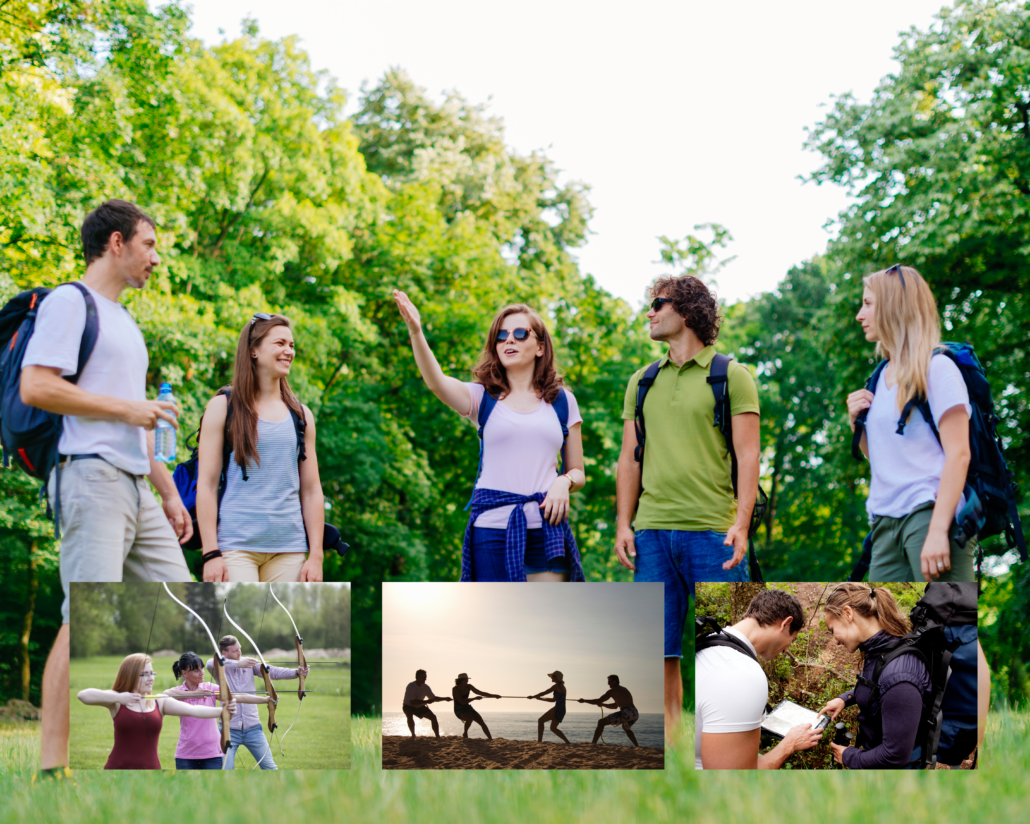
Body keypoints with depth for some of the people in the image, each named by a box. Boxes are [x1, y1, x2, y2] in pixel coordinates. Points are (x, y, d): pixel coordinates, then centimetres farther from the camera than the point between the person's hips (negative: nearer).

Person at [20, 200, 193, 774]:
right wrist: (125, 407, -13)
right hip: (92, 479, -10)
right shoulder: (70, 303, -3)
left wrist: (169, 492, 23)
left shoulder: (124, 320, 25)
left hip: (136, 488, 10)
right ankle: (53, 764, -15)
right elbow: (36, 387, -16)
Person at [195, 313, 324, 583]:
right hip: (235, 546, -4)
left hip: (289, 550, 4)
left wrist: (316, 556, 7)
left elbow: (312, 491, 15)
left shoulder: (301, 415, 15)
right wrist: (211, 553, -8)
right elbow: (206, 484, 0)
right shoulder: (223, 407, 5)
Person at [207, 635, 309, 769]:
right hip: (229, 729, -2)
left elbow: (271, 671, -8)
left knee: (270, 767, 6)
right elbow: (211, 664, -28)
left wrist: (296, 672, -24)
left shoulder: (250, 663, 3)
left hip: (253, 727, 3)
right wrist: (237, 664, -39)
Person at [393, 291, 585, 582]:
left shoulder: (562, 401, 13)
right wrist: (416, 332, -29)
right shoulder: (483, 397, 8)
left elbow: (578, 473, 17)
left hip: (547, 528, 1)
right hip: (493, 529, -1)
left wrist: (564, 482, -8)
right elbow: (437, 383, -14)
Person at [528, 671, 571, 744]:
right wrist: (541, 698, 29)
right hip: (562, 711, 9)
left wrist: (533, 696, 5)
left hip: (557, 709, -9)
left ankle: (539, 741, -14)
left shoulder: (557, 686, -7)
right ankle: (568, 742, 14)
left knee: (540, 720, -5)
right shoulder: (563, 687, 21)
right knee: (553, 728, 21)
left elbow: (544, 693, -6)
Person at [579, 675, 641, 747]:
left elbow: (598, 701, 2)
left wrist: (584, 700, 13)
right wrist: (603, 705, 36)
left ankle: (593, 743, -13)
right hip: (635, 714, 9)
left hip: (626, 713, -9)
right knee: (625, 727, 42)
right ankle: (637, 747, 37)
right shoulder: (623, 690, 30)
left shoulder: (612, 691, 4)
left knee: (601, 722, -3)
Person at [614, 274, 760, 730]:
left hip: (714, 531, -4)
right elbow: (630, 458, 17)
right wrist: (623, 524, 6)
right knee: (659, 649, 2)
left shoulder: (730, 376, 3)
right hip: (653, 530, 4)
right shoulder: (643, 382, 17)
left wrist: (741, 524, -13)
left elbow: (748, 455, -2)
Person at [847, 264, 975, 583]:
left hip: (930, 513, -8)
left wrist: (938, 530, -21)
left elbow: (958, 454, -12)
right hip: (887, 523, 8)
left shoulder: (937, 368, -3)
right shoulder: (882, 378, 19)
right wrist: (856, 423, 7)